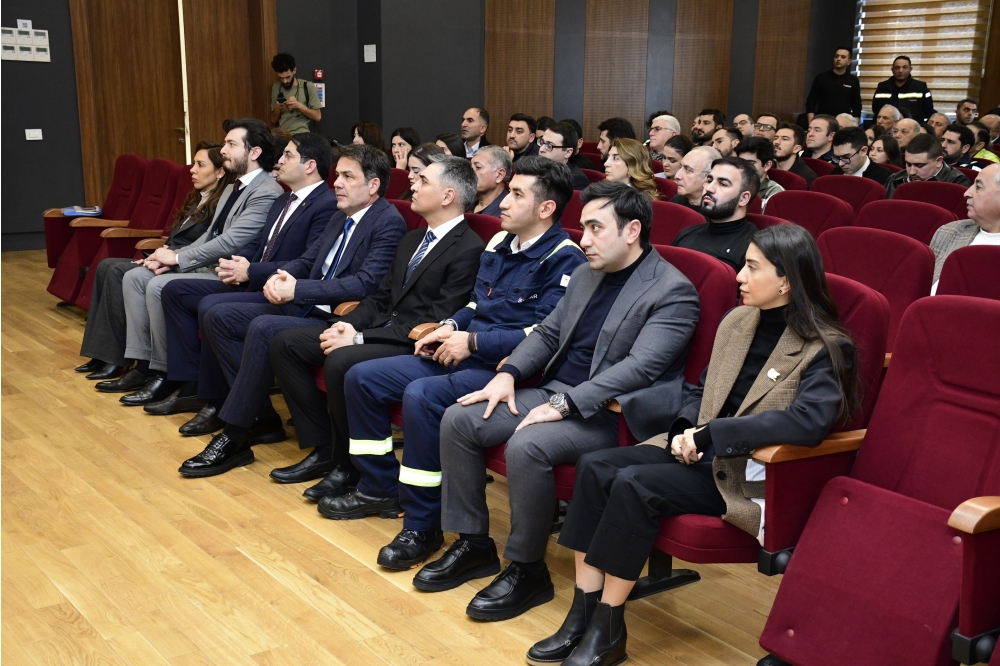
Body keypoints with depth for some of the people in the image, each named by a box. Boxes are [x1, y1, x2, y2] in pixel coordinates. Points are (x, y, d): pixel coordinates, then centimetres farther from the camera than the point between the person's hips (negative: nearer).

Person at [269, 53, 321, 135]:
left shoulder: (308, 86, 0)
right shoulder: (276, 87, 11)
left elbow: (318, 117, -1)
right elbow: (273, 121, 15)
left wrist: (299, 105, -13)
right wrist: (277, 109, -5)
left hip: (302, 134, -4)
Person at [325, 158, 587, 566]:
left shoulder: (564, 259, -12)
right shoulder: (499, 244, 13)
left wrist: (473, 341, -19)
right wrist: (450, 327, 4)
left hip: (503, 369, -9)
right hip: (462, 355, 9)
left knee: (421, 395, -34)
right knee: (362, 377, 3)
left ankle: (423, 527, -20)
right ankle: (380, 487, 16)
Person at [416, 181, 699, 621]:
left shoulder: (672, 292, -12)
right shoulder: (587, 273, 14)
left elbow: (639, 366, -23)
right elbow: (548, 333, 19)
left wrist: (564, 404, -28)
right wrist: (508, 373, 0)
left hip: (606, 415, -8)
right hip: (554, 394, 8)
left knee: (526, 446, -33)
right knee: (457, 420, -5)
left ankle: (527, 570, -11)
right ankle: (473, 544, 8)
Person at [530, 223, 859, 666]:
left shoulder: (827, 348, -13)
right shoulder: (736, 322, 9)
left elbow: (810, 420, -28)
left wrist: (711, 434, -27)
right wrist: (685, 430, -5)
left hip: (751, 477, -7)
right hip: (700, 455, 7)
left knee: (633, 484, -27)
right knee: (595, 467, -13)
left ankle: (608, 629, -12)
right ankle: (583, 614, -11)